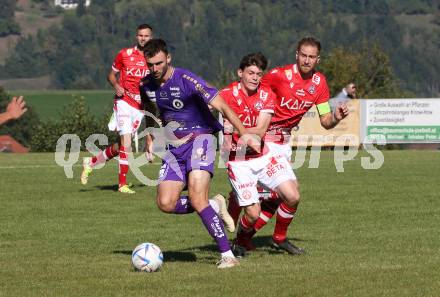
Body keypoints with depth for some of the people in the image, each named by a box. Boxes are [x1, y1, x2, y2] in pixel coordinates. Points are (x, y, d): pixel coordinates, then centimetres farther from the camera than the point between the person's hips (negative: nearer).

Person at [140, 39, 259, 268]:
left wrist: (245, 135, -23)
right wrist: (150, 140, 19)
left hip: (199, 139, -6)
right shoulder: (146, 85, 1)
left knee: (196, 199, -24)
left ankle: (227, 255, -22)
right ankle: (214, 207, 14)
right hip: (173, 146, 6)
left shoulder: (186, 80, -18)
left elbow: (222, 106, -19)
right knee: (165, 204, -10)